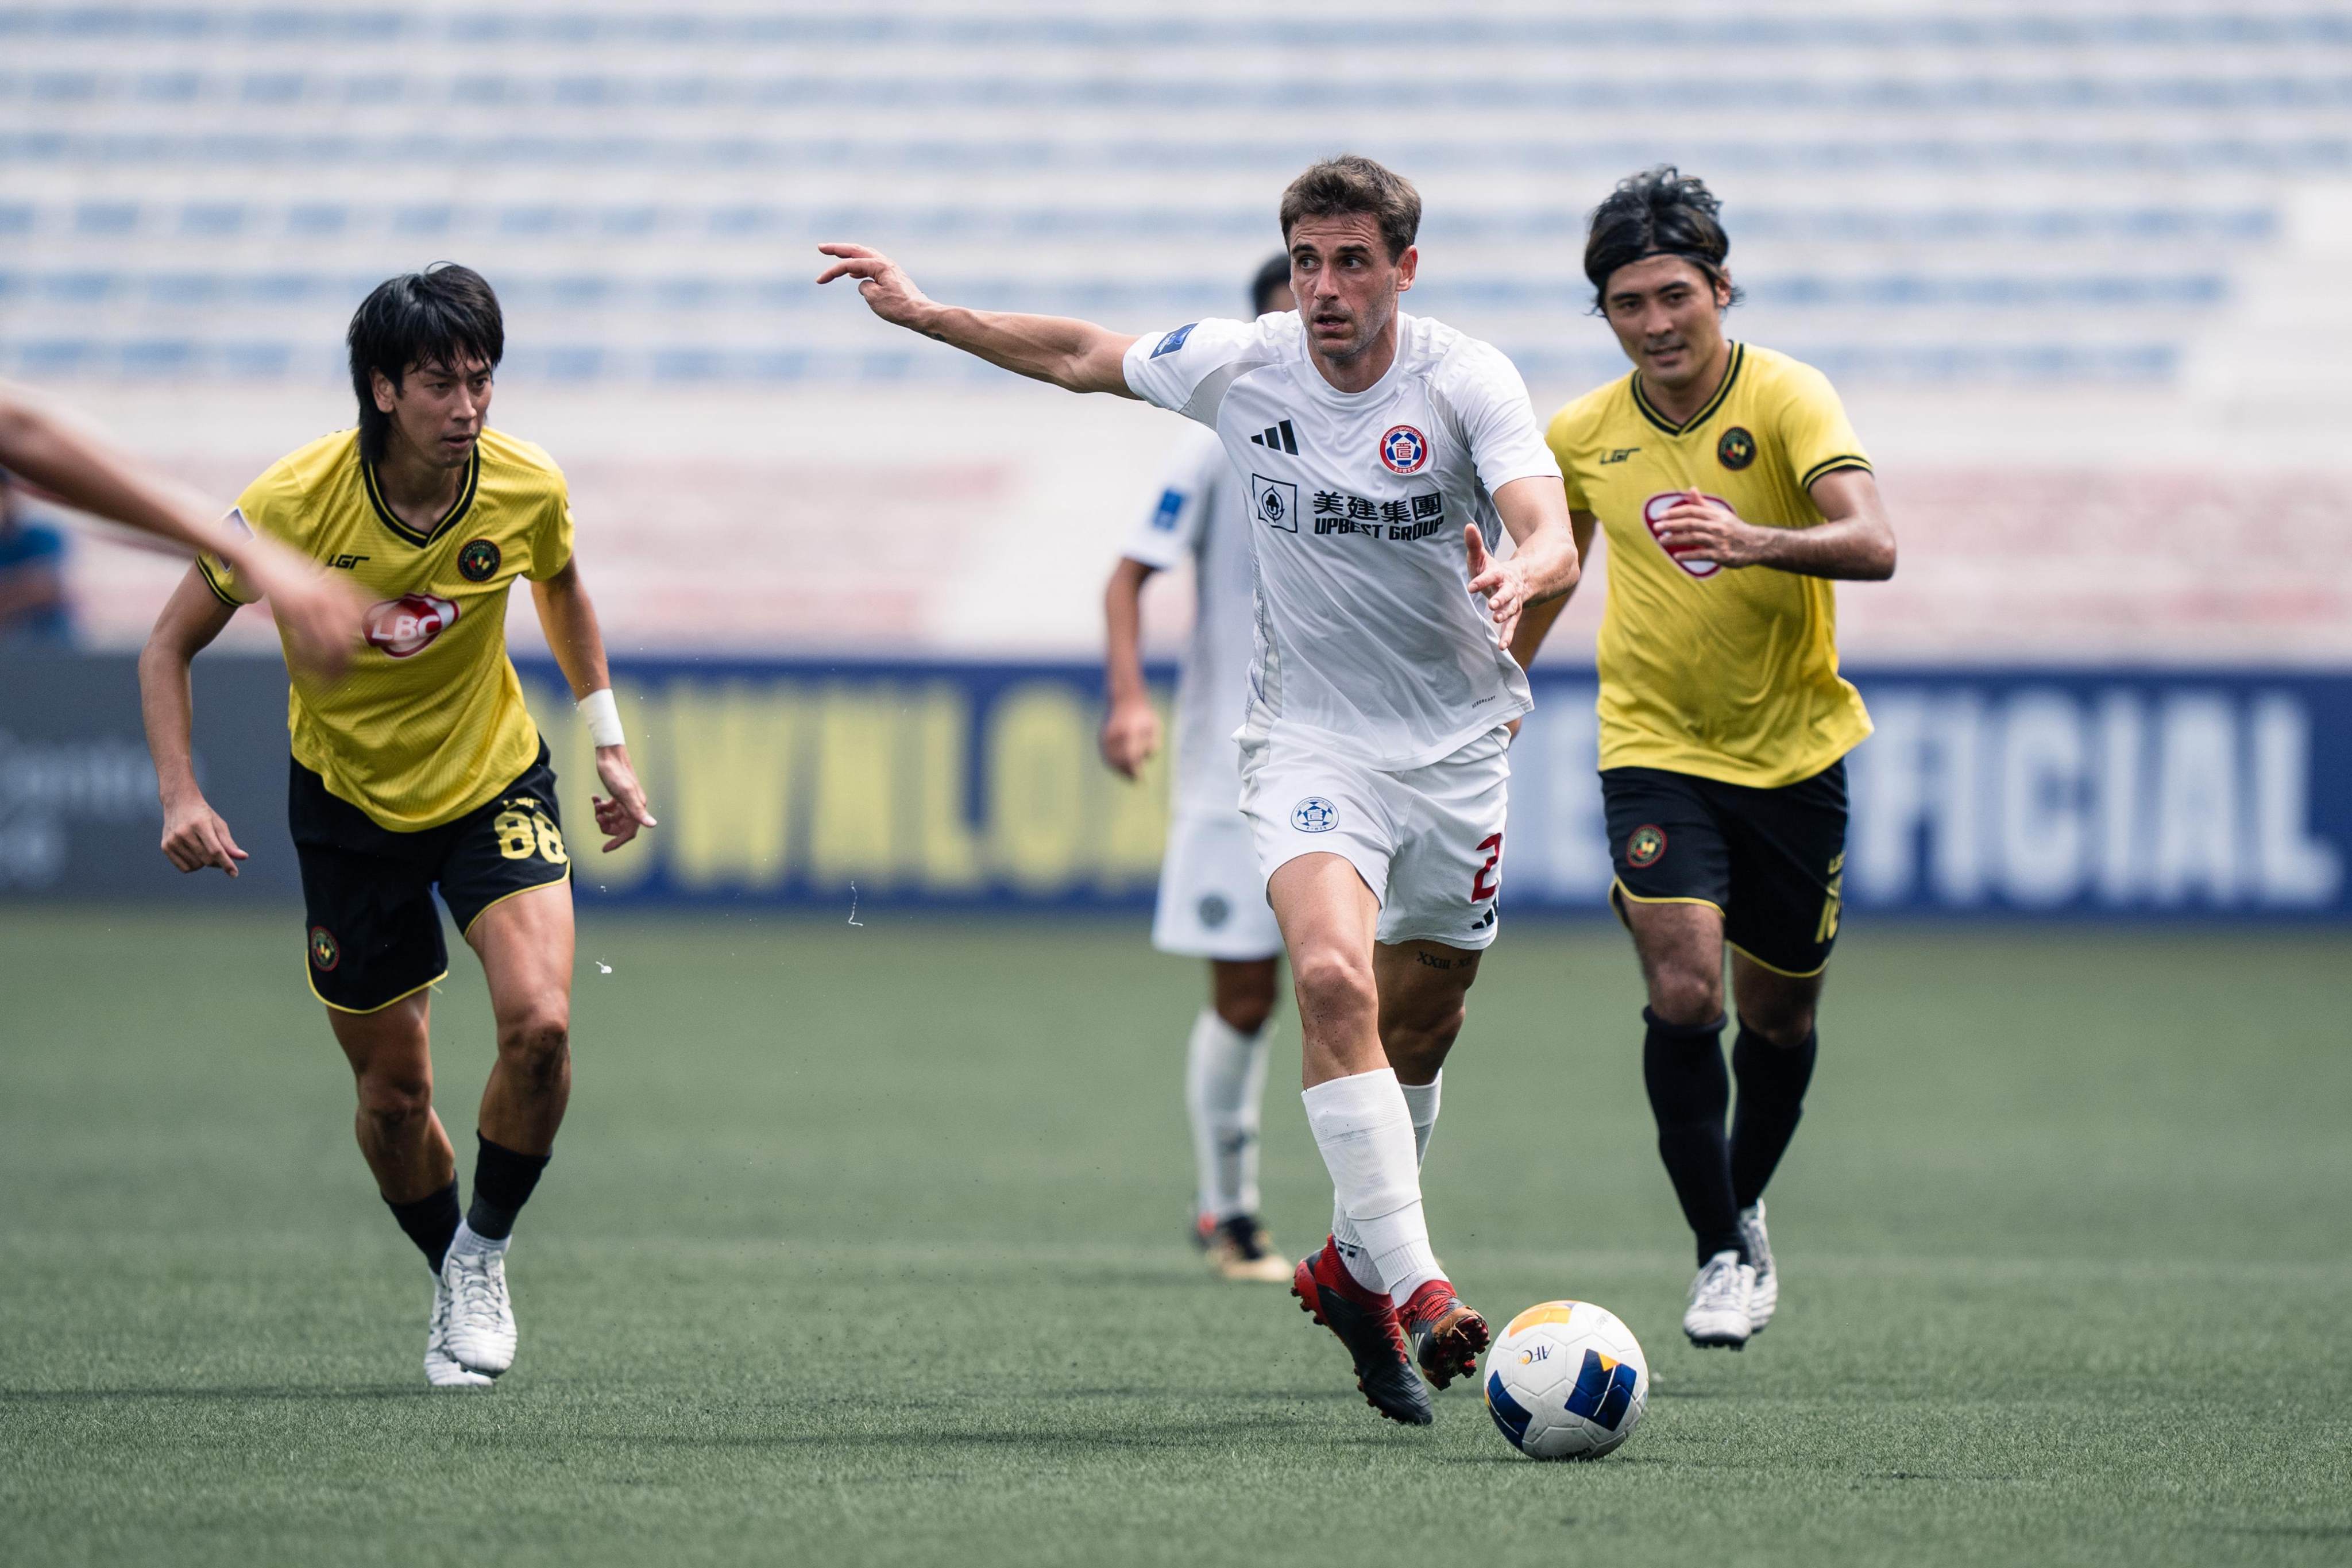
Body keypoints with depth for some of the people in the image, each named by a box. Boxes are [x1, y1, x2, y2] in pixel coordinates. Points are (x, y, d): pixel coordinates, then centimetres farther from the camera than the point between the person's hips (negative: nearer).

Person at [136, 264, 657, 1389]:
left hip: (496, 785, 1)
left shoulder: (527, 488, -17)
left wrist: (606, 739, 8)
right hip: (350, 801, -1)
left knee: (539, 1024, -22)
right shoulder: (295, 504, -24)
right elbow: (171, 644, -11)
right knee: (393, 1094, 3)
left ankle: (486, 1254, 2)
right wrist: (181, 795, -23)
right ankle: (454, 1286, 31)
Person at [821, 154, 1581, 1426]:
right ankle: (1413, 1286, -29)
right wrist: (925, 315, 11)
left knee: (1419, 1027, 12)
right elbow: (1088, 359, 13)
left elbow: (1552, 540, -28)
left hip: (1458, 746, 1)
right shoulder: (1239, 366, -6)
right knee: (1332, 976, -26)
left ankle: (1354, 1266, 36)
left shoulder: (1468, 380, -14)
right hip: (1310, 738, -1)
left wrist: (1522, 575, -51)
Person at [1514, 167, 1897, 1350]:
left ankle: (1746, 1207, 38)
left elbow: (1872, 543, -30)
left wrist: (1755, 542, -48)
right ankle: (1722, 1252, -7)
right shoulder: (1581, 437, -3)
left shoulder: (1787, 399, -14)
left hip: (1793, 751, -1)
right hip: (1654, 749, 1)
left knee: (1780, 1015, 11)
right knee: (1684, 991, -19)